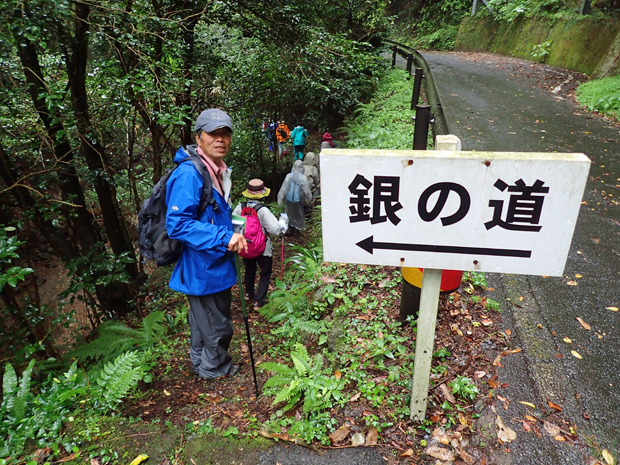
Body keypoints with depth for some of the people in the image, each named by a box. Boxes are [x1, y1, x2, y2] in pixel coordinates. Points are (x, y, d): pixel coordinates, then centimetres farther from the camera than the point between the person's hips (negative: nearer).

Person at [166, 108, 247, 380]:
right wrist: (224, 238, -31)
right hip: (203, 268, -10)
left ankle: (200, 362, 48)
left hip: (215, 264, 10)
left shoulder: (218, 170, 8)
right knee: (217, 325, 9)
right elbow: (177, 224, -29)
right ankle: (216, 369, 35)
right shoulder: (189, 174, -24)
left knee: (203, 320, 27)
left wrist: (233, 238, 17)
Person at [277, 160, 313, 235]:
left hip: (288, 199, 2)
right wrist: (309, 200, 9)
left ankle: (291, 230, 31)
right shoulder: (303, 178, -17)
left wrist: (280, 200, 3)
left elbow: (283, 189, -6)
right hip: (298, 200, -2)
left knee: (290, 214, 20)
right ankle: (296, 230, 26)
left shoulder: (288, 176, -11)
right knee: (298, 215, 17)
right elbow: (307, 191, -9)